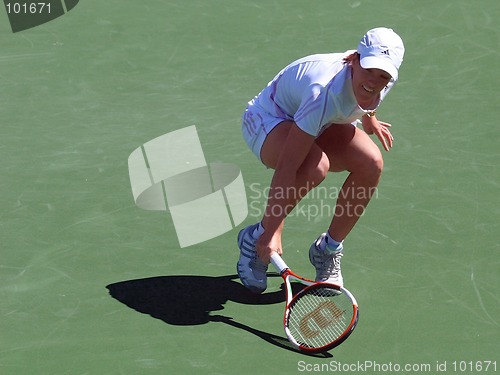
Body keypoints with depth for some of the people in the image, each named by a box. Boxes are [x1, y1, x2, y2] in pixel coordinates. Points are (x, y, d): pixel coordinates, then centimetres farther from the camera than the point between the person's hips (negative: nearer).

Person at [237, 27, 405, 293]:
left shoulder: (383, 82, -21)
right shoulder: (326, 92, -42)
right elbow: (287, 168, -41)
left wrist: (369, 118, 25)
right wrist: (272, 231, -41)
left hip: (322, 124, 7)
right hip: (268, 119, -7)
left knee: (371, 163, -20)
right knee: (315, 166, -38)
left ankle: (328, 249, -1)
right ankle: (256, 237, -14)